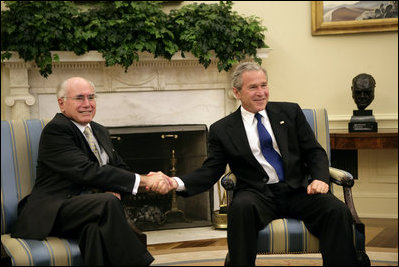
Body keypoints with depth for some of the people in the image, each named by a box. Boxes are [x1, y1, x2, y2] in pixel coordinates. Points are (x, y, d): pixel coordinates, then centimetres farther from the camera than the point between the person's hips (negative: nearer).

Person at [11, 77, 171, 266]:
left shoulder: (100, 132, 19)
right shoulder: (55, 130, -9)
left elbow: (120, 168, 16)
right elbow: (87, 171, -20)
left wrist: (114, 191, -11)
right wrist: (143, 181, -22)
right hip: (54, 212, -6)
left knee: (96, 226, -30)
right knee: (107, 202, -32)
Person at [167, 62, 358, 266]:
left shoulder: (290, 112, 13)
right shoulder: (222, 130, 9)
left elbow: (315, 151, 13)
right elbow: (210, 172, 4)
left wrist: (319, 178, -9)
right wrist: (177, 183, -15)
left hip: (296, 190, 2)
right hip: (258, 194, -1)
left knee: (337, 211, -26)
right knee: (241, 207, -36)